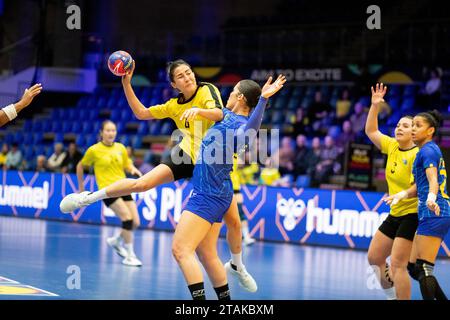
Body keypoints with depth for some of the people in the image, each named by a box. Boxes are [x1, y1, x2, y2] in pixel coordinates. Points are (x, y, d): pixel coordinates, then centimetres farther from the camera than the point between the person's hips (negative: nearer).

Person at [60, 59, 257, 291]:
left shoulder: (207, 90, -9)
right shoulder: (174, 105, 3)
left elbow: (219, 113, -28)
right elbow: (141, 113, 8)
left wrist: (198, 110, -47)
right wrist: (126, 84, 1)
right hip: (187, 157, 2)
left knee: (233, 221, -1)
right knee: (142, 183, -18)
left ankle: (238, 266, 24)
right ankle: (89, 197, -1)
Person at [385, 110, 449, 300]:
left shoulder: (428, 150, -9)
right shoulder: (430, 150, 21)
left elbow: (432, 179, -27)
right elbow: (419, 185, 26)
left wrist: (431, 198, -45)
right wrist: (403, 194, 10)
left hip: (433, 215, -10)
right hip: (430, 215, 10)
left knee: (423, 269, -13)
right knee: (416, 268, 12)